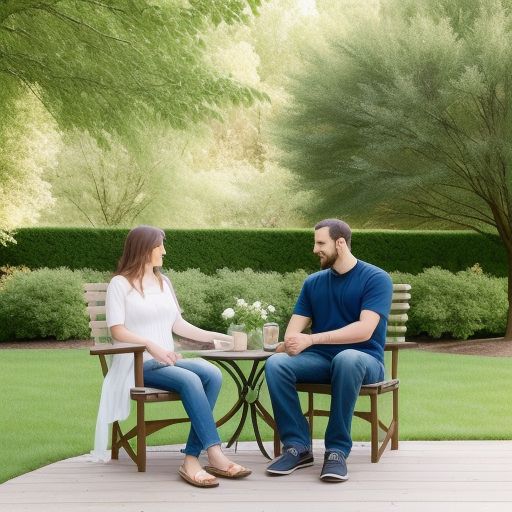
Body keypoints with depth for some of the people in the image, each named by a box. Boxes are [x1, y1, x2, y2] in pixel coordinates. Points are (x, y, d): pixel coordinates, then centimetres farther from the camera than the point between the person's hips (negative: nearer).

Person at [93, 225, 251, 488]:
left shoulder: (163, 282, 20)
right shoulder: (120, 284, 0)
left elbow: (178, 325, 18)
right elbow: (117, 330, -8)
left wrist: (216, 336, 9)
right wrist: (151, 346, -23)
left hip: (167, 360, 6)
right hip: (138, 363, -6)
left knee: (212, 374, -24)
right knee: (190, 380, -32)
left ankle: (192, 459, -28)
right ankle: (215, 455, -31)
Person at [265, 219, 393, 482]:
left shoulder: (376, 279, -5)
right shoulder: (313, 282, 13)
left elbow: (365, 330, -18)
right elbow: (295, 327, 6)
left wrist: (311, 339, -25)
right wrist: (289, 344, -20)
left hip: (364, 360, -4)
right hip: (320, 359, 5)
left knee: (347, 358, -41)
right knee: (276, 364, -25)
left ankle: (337, 450, -31)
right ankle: (297, 446, -19)